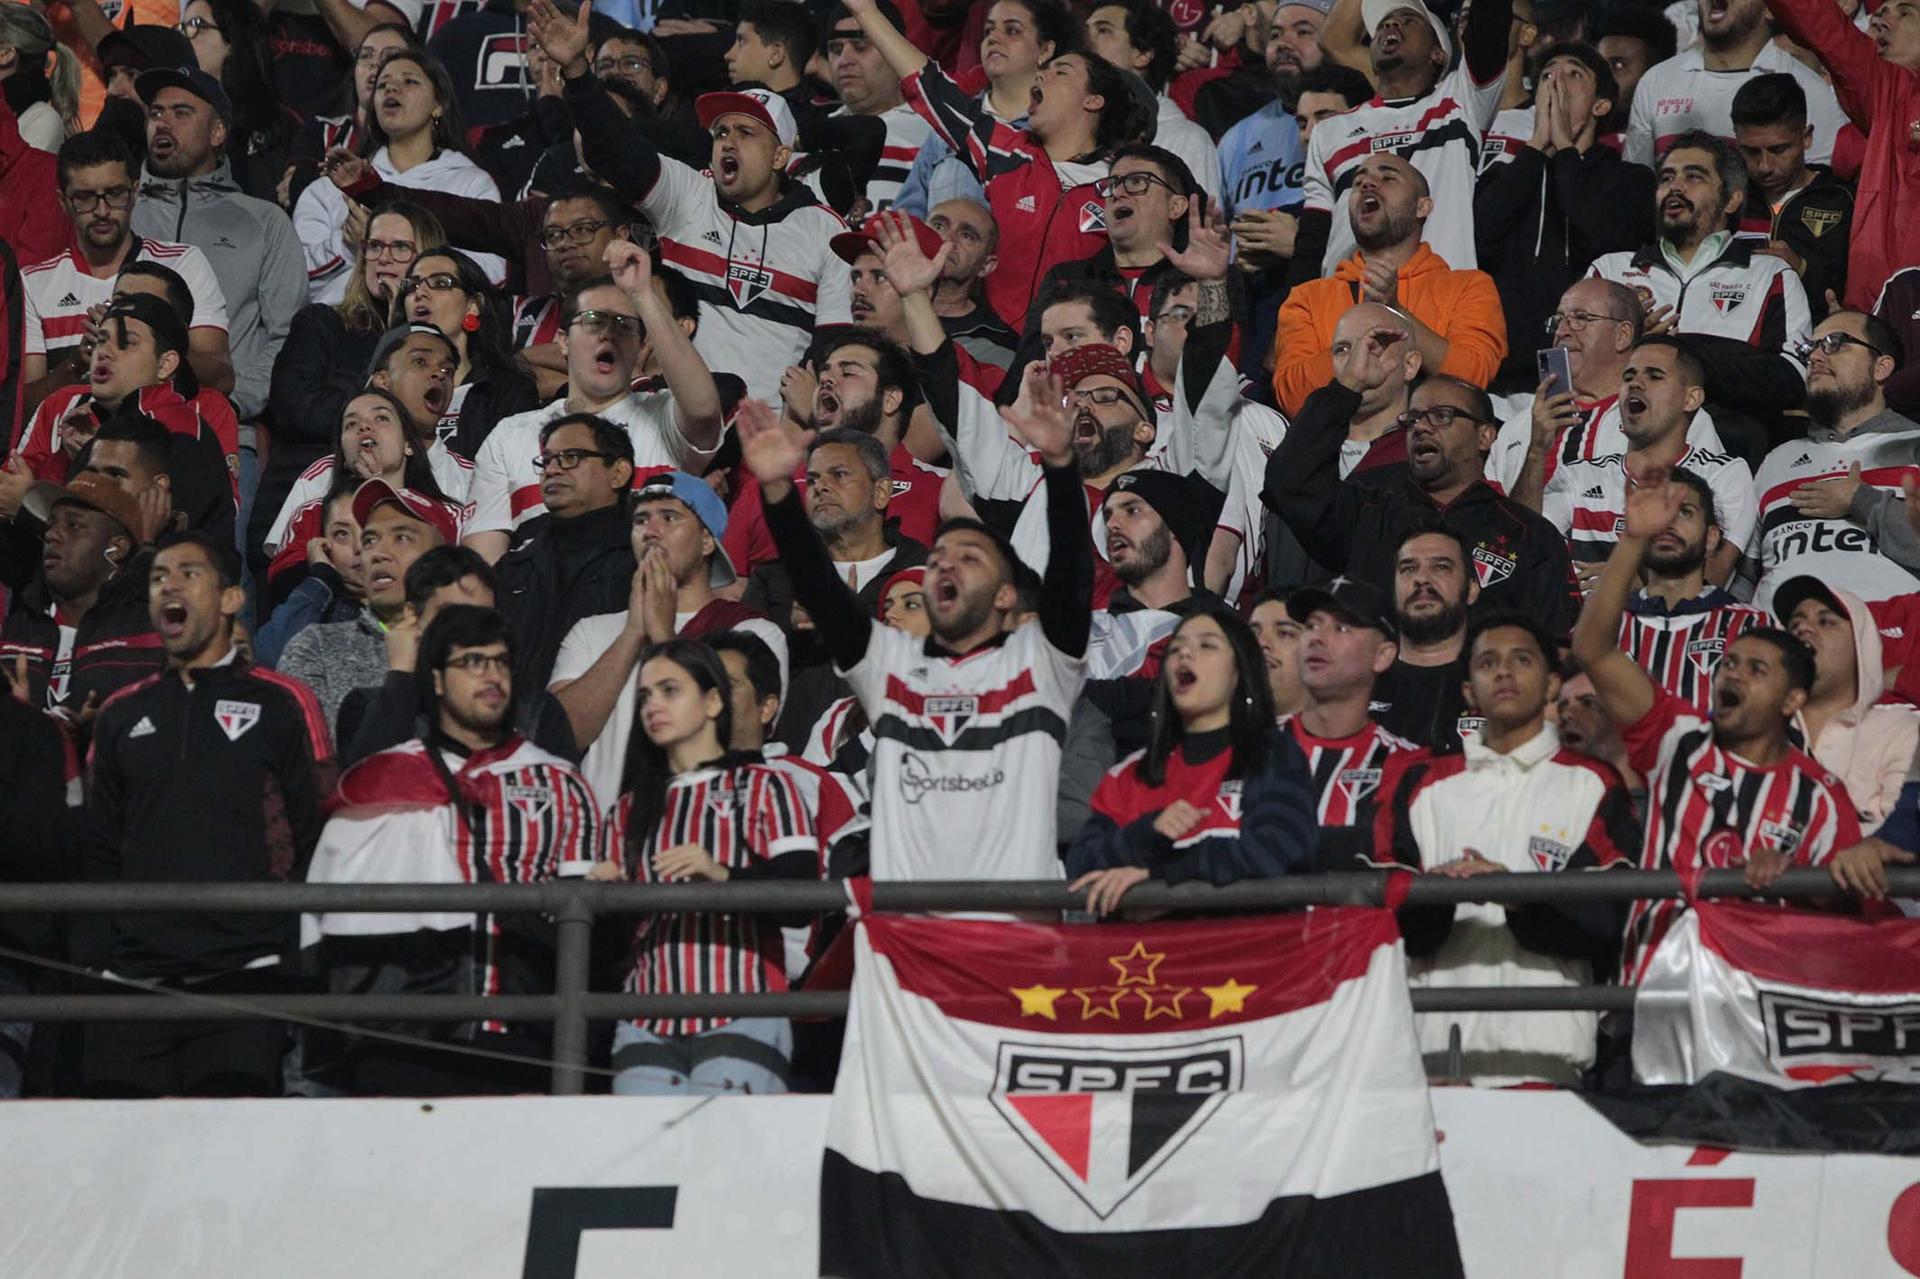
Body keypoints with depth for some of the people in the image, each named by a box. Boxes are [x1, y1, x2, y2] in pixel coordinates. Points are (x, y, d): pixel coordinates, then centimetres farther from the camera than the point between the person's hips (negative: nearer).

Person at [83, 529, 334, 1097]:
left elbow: (318, 838, 3)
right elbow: (99, 852, 19)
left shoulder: (283, 704, 6)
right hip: (134, 979, 4)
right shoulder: (122, 714, 18)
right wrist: (93, 963, 8)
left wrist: (298, 957, -6)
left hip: (245, 973, -4)